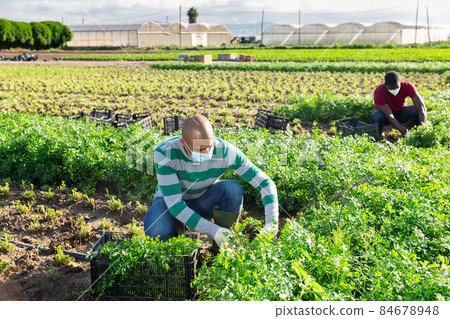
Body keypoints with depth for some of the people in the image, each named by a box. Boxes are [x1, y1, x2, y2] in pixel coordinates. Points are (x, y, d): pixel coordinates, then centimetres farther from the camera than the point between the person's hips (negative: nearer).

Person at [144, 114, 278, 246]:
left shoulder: (224, 150, -27)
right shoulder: (164, 153, -32)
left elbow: (265, 182, -24)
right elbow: (174, 204, -33)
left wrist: (271, 222, -38)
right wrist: (213, 230, -39)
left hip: (204, 201, 2)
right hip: (170, 201, -2)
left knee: (233, 188, -29)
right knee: (156, 231, -35)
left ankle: (226, 242, -6)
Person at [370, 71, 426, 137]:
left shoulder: (408, 86, -24)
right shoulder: (379, 91, -31)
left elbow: (421, 107, -31)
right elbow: (389, 116, -34)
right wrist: (404, 132, -42)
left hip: (401, 112, 2)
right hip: (385, 114, -2)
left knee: (417, 111, -28)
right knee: (375, 116, -37)